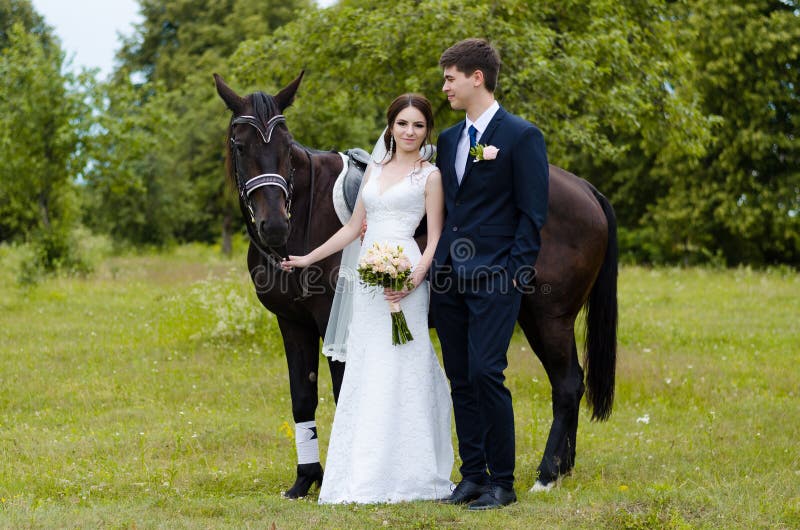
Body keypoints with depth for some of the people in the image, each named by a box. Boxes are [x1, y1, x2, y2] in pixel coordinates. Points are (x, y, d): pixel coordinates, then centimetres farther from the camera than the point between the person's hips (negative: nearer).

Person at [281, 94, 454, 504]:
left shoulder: (430, 175, 1)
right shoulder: (374, 170, 18)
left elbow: (435, 239, -4)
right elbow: (353, 228, 22)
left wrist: (416, 278, -20)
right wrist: (308, 258, 21)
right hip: (367, 278, 6)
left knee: (398, 372, -7)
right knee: (364, 373, 5)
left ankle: (402, 475, -2)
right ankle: (365, 474, 10)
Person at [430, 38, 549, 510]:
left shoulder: (522, 137, -4)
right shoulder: (448, 140, 15)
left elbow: (533, 214, -7)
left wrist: (516, 273, -13)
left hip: (495, 278, -7)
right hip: (449, 277, 7)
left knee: (486, 374, -11)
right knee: (460, 380, 8)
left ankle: (502, 482, -2)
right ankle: (473, 475, 16)